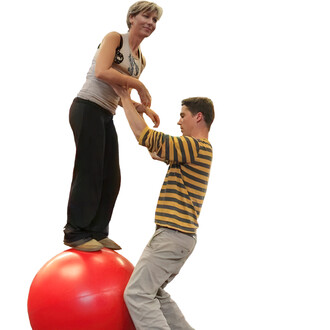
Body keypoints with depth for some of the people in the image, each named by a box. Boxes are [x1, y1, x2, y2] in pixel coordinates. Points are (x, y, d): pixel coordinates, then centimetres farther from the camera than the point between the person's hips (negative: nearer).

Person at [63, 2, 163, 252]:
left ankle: (97, 232, 18)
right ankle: (76, 233, 1)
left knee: (111, 178, 8)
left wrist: (144, 108, 2)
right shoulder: (114, 38, -5)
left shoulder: (141, 60, 17)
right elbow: (101, 72, -21)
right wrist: (140, 85, -17)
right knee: (89, 172, -8)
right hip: (88, 108, -8)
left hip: (107, 116, 9)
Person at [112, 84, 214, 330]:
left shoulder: (197, 146, -14)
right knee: (154, 292, 19)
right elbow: (156, 151, 26)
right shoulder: (198, 149, 17)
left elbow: (146, 136, -19)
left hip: (173, 236, -11)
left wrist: (126, 98, -7)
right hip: (174, 235, 11)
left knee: (137, 294, -14)